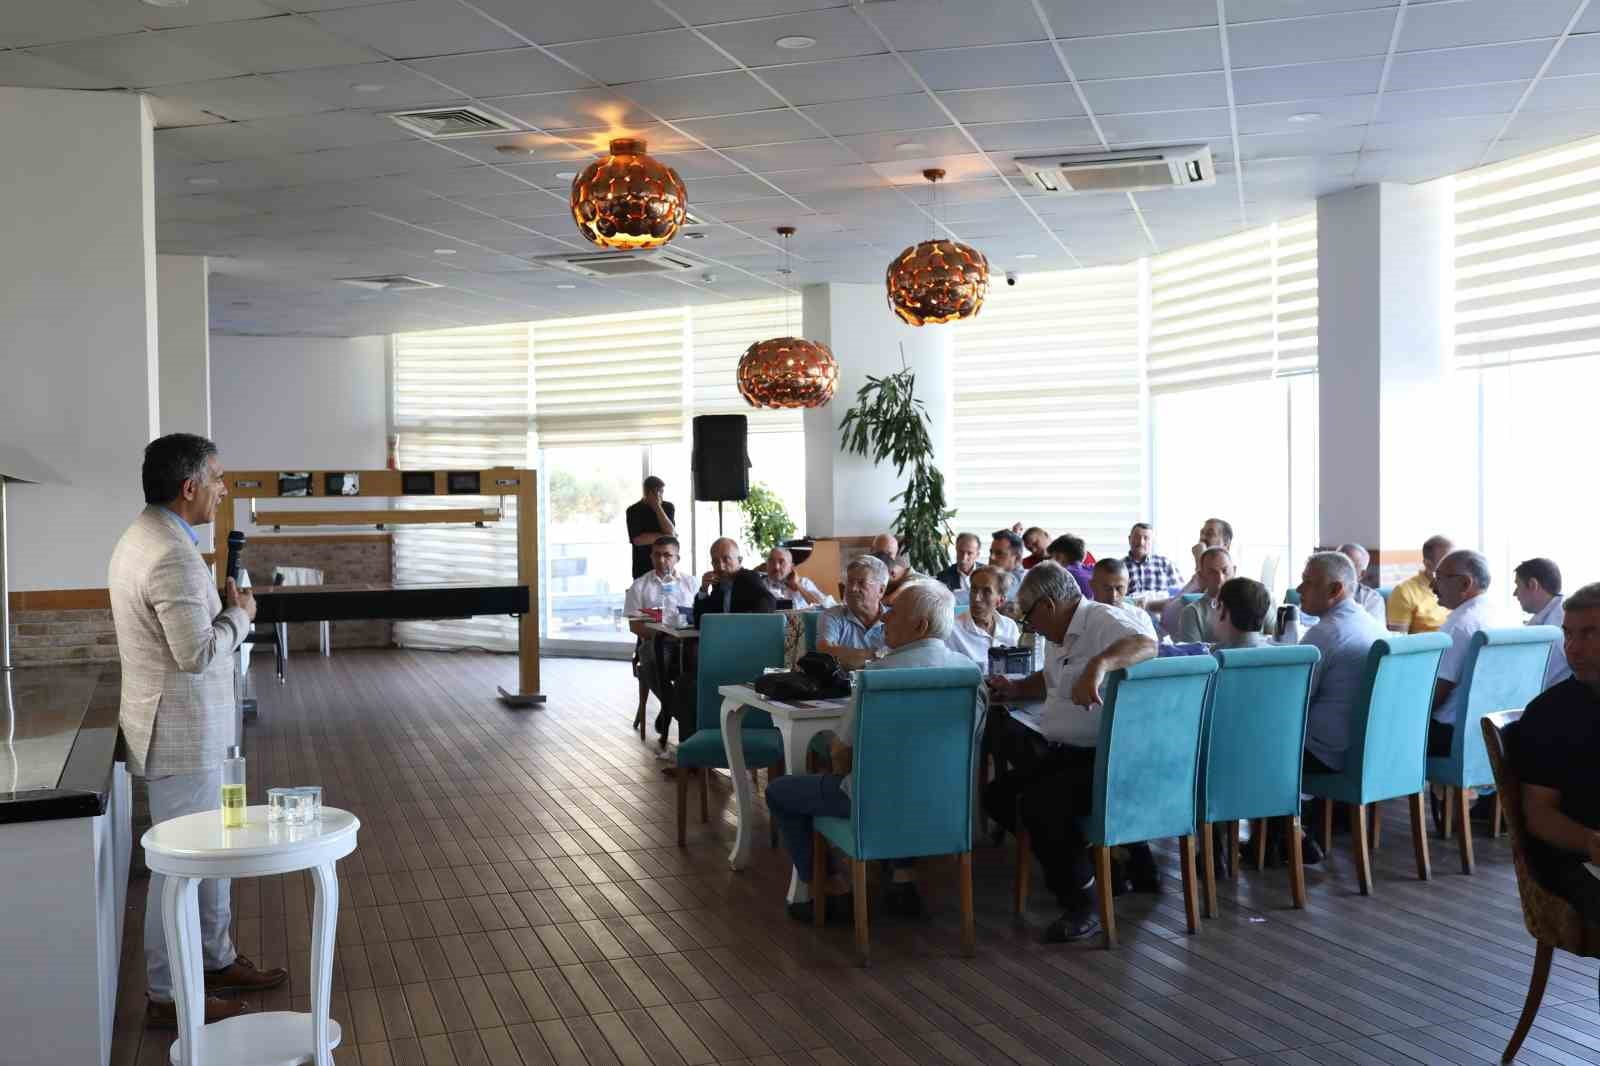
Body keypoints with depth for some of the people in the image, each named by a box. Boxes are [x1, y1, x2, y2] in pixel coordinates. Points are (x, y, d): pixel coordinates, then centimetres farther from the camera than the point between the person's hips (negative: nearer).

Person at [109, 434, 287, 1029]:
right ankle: (168, 996, 14)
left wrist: (220, 607, 8)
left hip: (190, 727, 10)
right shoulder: (172, 555, -24)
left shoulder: (142, 538, 10)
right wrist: (240, 614, -11)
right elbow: (198, 652, -25)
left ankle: (216, 960, 33)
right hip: (181, 733, -10)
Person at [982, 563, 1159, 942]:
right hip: (1062, 754, 11)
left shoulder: (1102, 620, -14)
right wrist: (1015, 690, 19)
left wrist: (1099, 664, -51)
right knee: (997, 796, 6)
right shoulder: (1058, 636, 16)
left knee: (1040, 800, -30)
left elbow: (1147, 644, -35)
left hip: (1106, 758, -11)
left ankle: (1080, 903, -13)